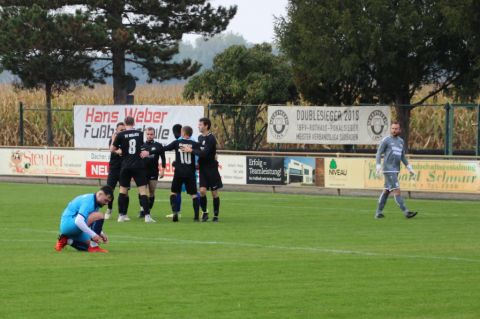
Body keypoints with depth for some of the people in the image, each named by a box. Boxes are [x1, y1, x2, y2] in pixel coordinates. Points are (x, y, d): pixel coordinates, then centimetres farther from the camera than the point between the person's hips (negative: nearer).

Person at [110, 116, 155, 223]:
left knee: (123, 190, 13)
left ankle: (121, 215, 11)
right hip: (138, 165, 0)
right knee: (143, 190, -2)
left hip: (126, 166, 0)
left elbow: (112, 149, 1)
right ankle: (147, 215, -12)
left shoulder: (121, 135, -5)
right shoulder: (140, 133, 3)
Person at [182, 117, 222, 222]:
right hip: (202, 168, 6)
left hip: (211, 168, -6)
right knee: (202, 190, -7)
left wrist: (191, 150, -19)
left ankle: (216, 215, 12)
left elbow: (204, 153, -22)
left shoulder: (211, 139, -15)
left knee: (214, 192, 2)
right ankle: (204, 212, 7)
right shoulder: (200, 137, 9)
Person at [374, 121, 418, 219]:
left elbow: (403, 157, 23)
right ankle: (406, 212, -17)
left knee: (387, 191, 8)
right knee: (396, 190, -12)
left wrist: (409, 168, 18)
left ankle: (378, 212, 14)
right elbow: (379, 153, -4)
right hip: (388, 170, -7)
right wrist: (378, 166, -17)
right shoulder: (386, 140, -3)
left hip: (396, 170, 7)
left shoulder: (401, 141, 16)